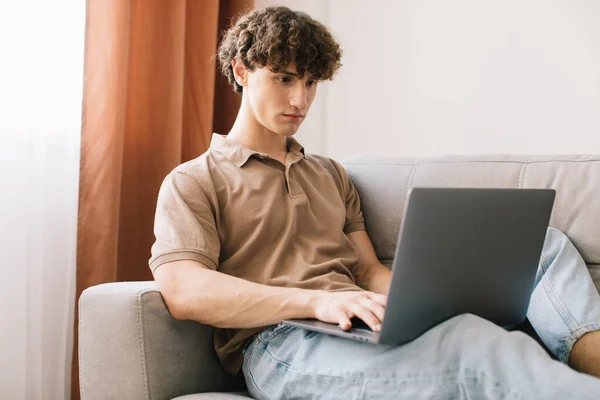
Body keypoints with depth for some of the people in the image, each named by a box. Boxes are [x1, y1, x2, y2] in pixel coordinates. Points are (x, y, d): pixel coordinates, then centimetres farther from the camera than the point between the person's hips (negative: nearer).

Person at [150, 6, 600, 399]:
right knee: (475, 344, -36)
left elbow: (368, 269, 19)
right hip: (279, 342, -6)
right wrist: (317, 300, -23)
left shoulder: (331, 175, 28)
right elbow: (183, 290, -9)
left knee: (546, 245, -7)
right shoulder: (192, 182, 9)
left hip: (369, 328, 6)